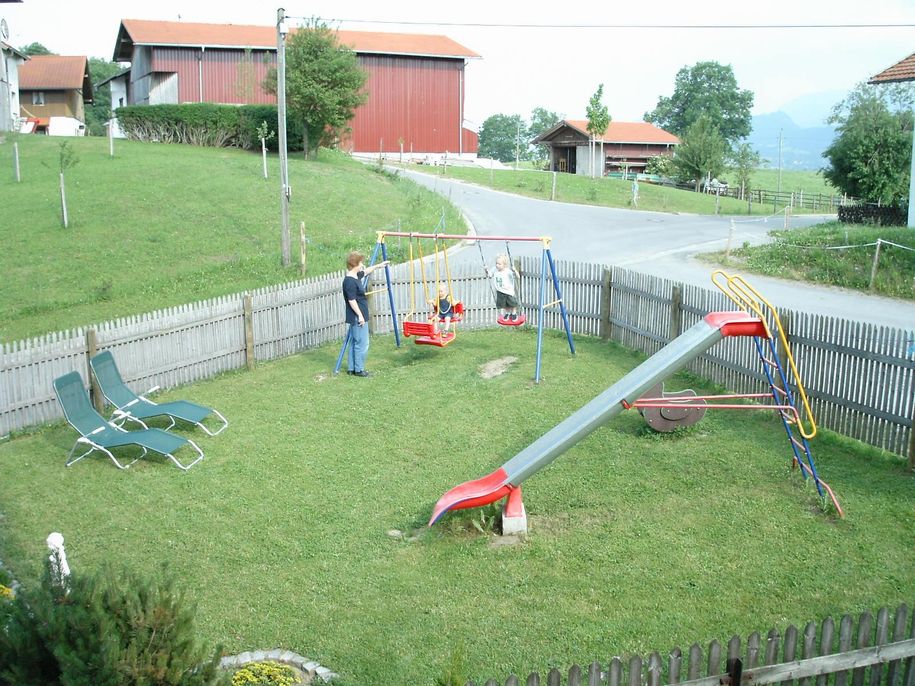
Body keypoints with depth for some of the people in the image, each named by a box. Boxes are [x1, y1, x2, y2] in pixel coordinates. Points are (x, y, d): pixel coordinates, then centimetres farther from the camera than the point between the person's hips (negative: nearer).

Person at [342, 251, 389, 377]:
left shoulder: (356, 276, 10)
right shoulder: (350, 281, -19)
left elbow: (365, 272, 31)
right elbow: (352, 301, -21)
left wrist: (378, 265, 38)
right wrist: (360, 315, -20)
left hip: (357, 317, 11)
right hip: (357, 317, -11)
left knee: (355, 343, 15)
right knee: (362, 344, -5)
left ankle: (352, 368, 21)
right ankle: (359, 370, 2)